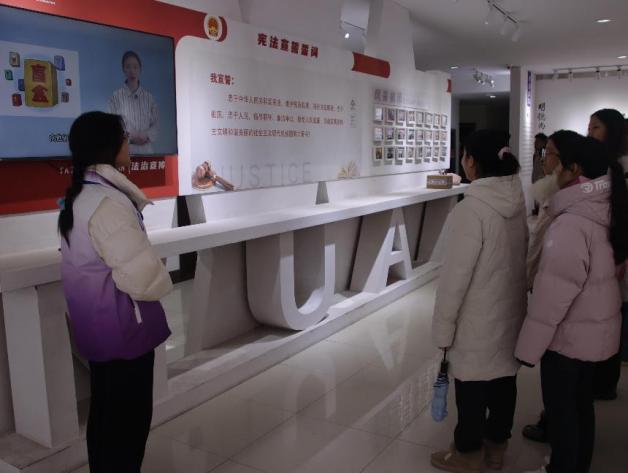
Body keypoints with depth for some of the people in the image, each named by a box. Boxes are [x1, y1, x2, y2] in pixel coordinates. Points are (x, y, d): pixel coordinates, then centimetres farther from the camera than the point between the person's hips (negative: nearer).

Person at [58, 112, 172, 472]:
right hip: (122, 324, -10)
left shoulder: (79, 195, 8)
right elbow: (140, 272, -28)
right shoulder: (107, 202, -24)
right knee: (130, 415, 5)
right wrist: (161, 285, -7)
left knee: (105, 409, 22)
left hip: (96, 322, 10)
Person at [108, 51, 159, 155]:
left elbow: (156, 123, 9)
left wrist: (147, 136, -9)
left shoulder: (148, 97, 8)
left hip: (146, 149, 2)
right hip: (124, 150, -2)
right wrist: (130, 138, -15)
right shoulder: (116, 96, 0)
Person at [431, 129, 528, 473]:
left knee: (472, 385, 9)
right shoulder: (518, 201, -1)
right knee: (504, 378, 19)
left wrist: (443, 325, -11)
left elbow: (456, 273, -21)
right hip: (510, 310, 7)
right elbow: (520, 255, 8)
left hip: (478, 318, -7)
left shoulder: (471, 209, -24)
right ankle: (496, 445, 37)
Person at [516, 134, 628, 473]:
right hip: (595, 328, 8)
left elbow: (554, 295, -25)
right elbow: (599, 273, 8)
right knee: (581, 402, 23)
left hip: (569, 332, -8)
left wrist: (529, 346, -16)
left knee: (560, 408, 10)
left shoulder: (571, 224, -27)